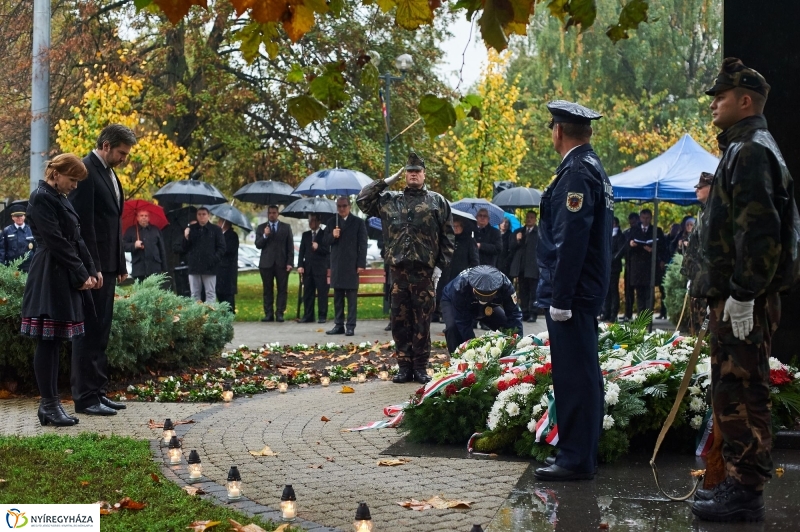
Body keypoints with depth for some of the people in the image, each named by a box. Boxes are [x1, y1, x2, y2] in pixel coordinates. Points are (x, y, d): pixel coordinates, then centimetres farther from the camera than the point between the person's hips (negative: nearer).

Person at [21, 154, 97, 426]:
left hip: (64, 278, 10)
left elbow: (75, 239, 16)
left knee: (54, 341, 10)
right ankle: (49, 404, -1)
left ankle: (49, 402, 14)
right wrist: (81, 275, -13)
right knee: (47, 341, -5)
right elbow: (56, 242, -17)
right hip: (50, 278, -10)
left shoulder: (60, 199, 17)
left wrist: (90, 271, 6)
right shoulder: (42, 198, -12)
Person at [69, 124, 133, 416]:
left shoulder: (109, 173, 17)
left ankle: (98, 391, 18)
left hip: (107, 266, 9)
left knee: (100, 332, 12)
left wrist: (120, 264, 16)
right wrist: (92, 268, -20)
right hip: (92, 266, -9)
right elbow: (83, 223, -18)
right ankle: (85, 397, -1)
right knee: (89, 331, -5)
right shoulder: (86, 171, -12)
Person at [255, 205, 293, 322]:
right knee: (268, 290, 1)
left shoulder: (286, 227, 11)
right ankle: (268, 314, 3)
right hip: (266, 263, 0)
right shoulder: (261, 228, 11)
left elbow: (290, 246, 7)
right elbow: (258, 245, 3)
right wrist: (265, 236, -14)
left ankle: (279, 313, -3)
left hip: (282, 263, 0)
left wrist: (290, 262, -2)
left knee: (282, 289, -4)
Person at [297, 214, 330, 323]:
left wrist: (318, 247, -20)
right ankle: (308, 316, 7)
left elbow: (327, 251, -2)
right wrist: (300, 265, 0)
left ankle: (322, 316, 1)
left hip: (321, 268, -4)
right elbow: (302, 251, 12)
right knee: (307, 293, 3)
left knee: (322, 293, -4)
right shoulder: (305, 235, 17)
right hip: (308, 268, 4)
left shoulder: (325, 234, 4)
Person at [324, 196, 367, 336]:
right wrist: (332, 236, -11)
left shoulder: (358, 222, 2)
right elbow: (325, 242, 11)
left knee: (352, 297, -3)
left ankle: (351, 326, -3)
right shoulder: (332, 222, 12)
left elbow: (363, 244, -2)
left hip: (352, 264, -4)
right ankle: (339, 325, 12)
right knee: (337, 297, 7)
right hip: (336, 264, 4)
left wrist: (361, 264, -10)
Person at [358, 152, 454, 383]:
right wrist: (386, 181, 8)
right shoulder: (389, 200, 13)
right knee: (400, 320, 4)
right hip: (398, 269, 2)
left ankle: (420, 367, 9)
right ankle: (404, 366, 12)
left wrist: (440, 266, -4)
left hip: (425, 271, -2)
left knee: (422, 321, 1)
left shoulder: (437, 201, 6)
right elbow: (363, 199, 10)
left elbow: (447, 237, 3)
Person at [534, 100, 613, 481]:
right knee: (582, 374, 15)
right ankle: (583, 450, 24)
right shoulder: (591, 167, 16)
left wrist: (560, 299, -21)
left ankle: (576, 458, -2)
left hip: (572, 292, -11)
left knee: (574, 375, -6)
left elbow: (571, 241, -21)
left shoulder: (577, 172, -16)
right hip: (586, 292, 11)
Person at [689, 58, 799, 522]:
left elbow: (759, 229, -23)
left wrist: (742, 294, -24)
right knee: (733, 392, 15)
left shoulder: (752, 151, -13)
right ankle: (739, 483, 23)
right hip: (734, 295, 11)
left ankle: (746, 493, -3)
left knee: (741, 393, -8)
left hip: (743, 302, -11)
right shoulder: (743, 149, 20)